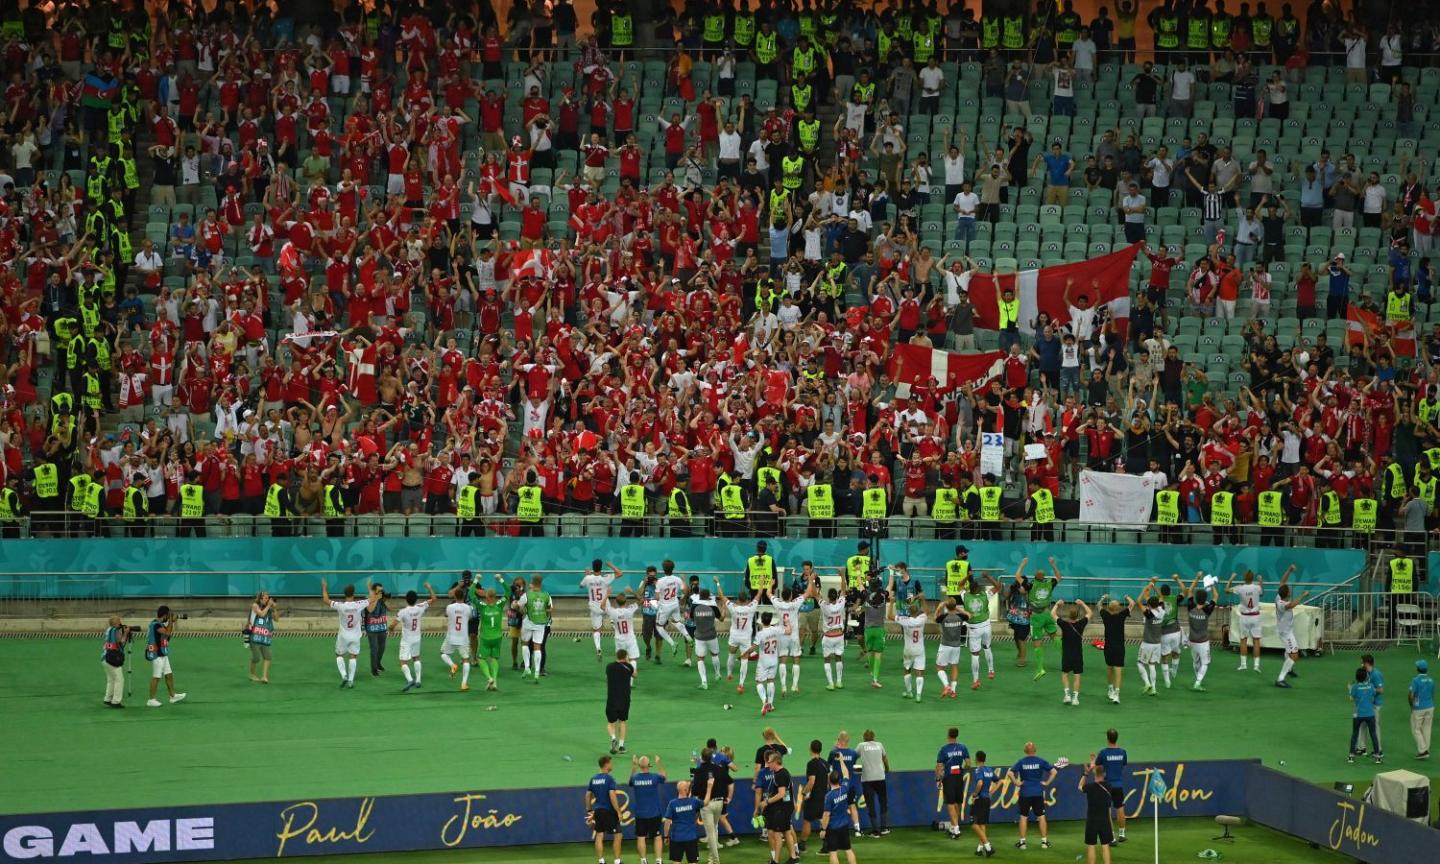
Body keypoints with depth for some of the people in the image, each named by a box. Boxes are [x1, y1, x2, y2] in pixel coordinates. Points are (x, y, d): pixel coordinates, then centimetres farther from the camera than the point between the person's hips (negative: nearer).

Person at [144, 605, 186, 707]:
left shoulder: (160, 624, 11)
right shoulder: (156, 624, -19)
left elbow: (169, 632, 20)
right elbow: (167, 633, -25)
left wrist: (172, 622, 11)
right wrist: (171, 621, -15)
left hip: (162, 654, 10)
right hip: (157, 655, -10)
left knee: (169, 675, 15)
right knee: (156, 677, -5)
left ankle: (173, 696, 24)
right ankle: (151, 700, 0)